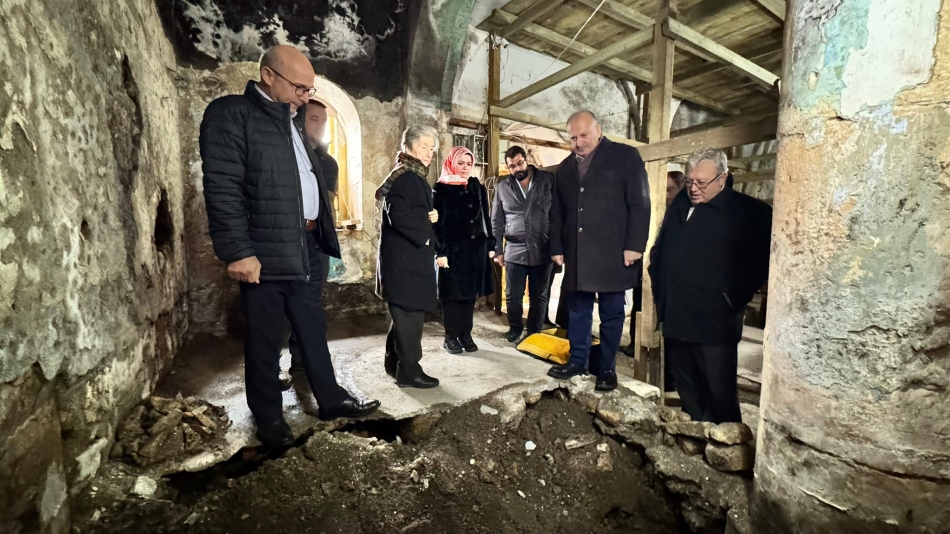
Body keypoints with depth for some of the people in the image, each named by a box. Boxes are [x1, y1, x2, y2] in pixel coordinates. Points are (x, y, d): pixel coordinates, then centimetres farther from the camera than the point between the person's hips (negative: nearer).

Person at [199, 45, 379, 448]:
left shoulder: (292, 123, 18)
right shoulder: (230, 114, -7)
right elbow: (222, 189, -15)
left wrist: (321, 236, 11)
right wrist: (239, 251, -19)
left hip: (306, 247, 8)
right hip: (265, 253, -7)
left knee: (314, 329, 16)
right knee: (265, 340, 7)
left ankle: (331, 399, 30)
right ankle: (268, 418, 26)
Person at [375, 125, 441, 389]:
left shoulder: (415, 178, 18)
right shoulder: (403, 177, -13)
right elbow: (398, 216, -24)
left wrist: (430, 217, 3)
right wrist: (424, 236, -11)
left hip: (410, 256, 11)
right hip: (404, 258, -11)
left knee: (404, 312, 16)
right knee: (409, 313, -3)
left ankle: (394, 362, 29)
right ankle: (409, 369, 8)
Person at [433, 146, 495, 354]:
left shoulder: (478, 188, 13)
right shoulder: (441, 189, -2)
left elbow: (486, 219, 14)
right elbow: (437, 222, -7)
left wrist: (490, 245, 8)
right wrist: (440, 251, -14)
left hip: (476, 249, 5)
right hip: (453, 250, -4)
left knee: (470, 293, 9)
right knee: (452, 294, 2)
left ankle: (466, 335, 20)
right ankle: (451, 337, 15)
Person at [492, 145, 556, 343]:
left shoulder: (549, 180, 1)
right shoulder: (502, 187, 6)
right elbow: (496, 221, 8)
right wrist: (497, 250, 4)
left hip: (543, 251, -1)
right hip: (514, 252, 1)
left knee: (539, 297, 10)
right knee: (513, 296, 8)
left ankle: (535, 332, 28)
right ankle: (515, 328, 31)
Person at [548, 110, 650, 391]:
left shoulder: (625, 156, 1)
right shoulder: (565, 167, 15)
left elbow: (640, 204, -4)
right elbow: (557, 212, 16)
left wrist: (634, 245, -11)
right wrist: (557, 247, 9)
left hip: (612, 253, -4)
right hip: (576, 253, 4)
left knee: (611, 313, 7)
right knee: (578, 310, 12)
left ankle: (606, 367, 20)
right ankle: (577, 360, 26)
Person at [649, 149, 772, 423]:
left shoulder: (750, 212, -4)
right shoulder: (678, 207, 13)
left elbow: (761, 260, -9)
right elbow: (658, 252, 22)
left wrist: (733, 299, -9)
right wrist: (660, 292, 14)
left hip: (714, 324, -5)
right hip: (674, 319, 6)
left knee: (719, 397, 2)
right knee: (687, 394, 18)